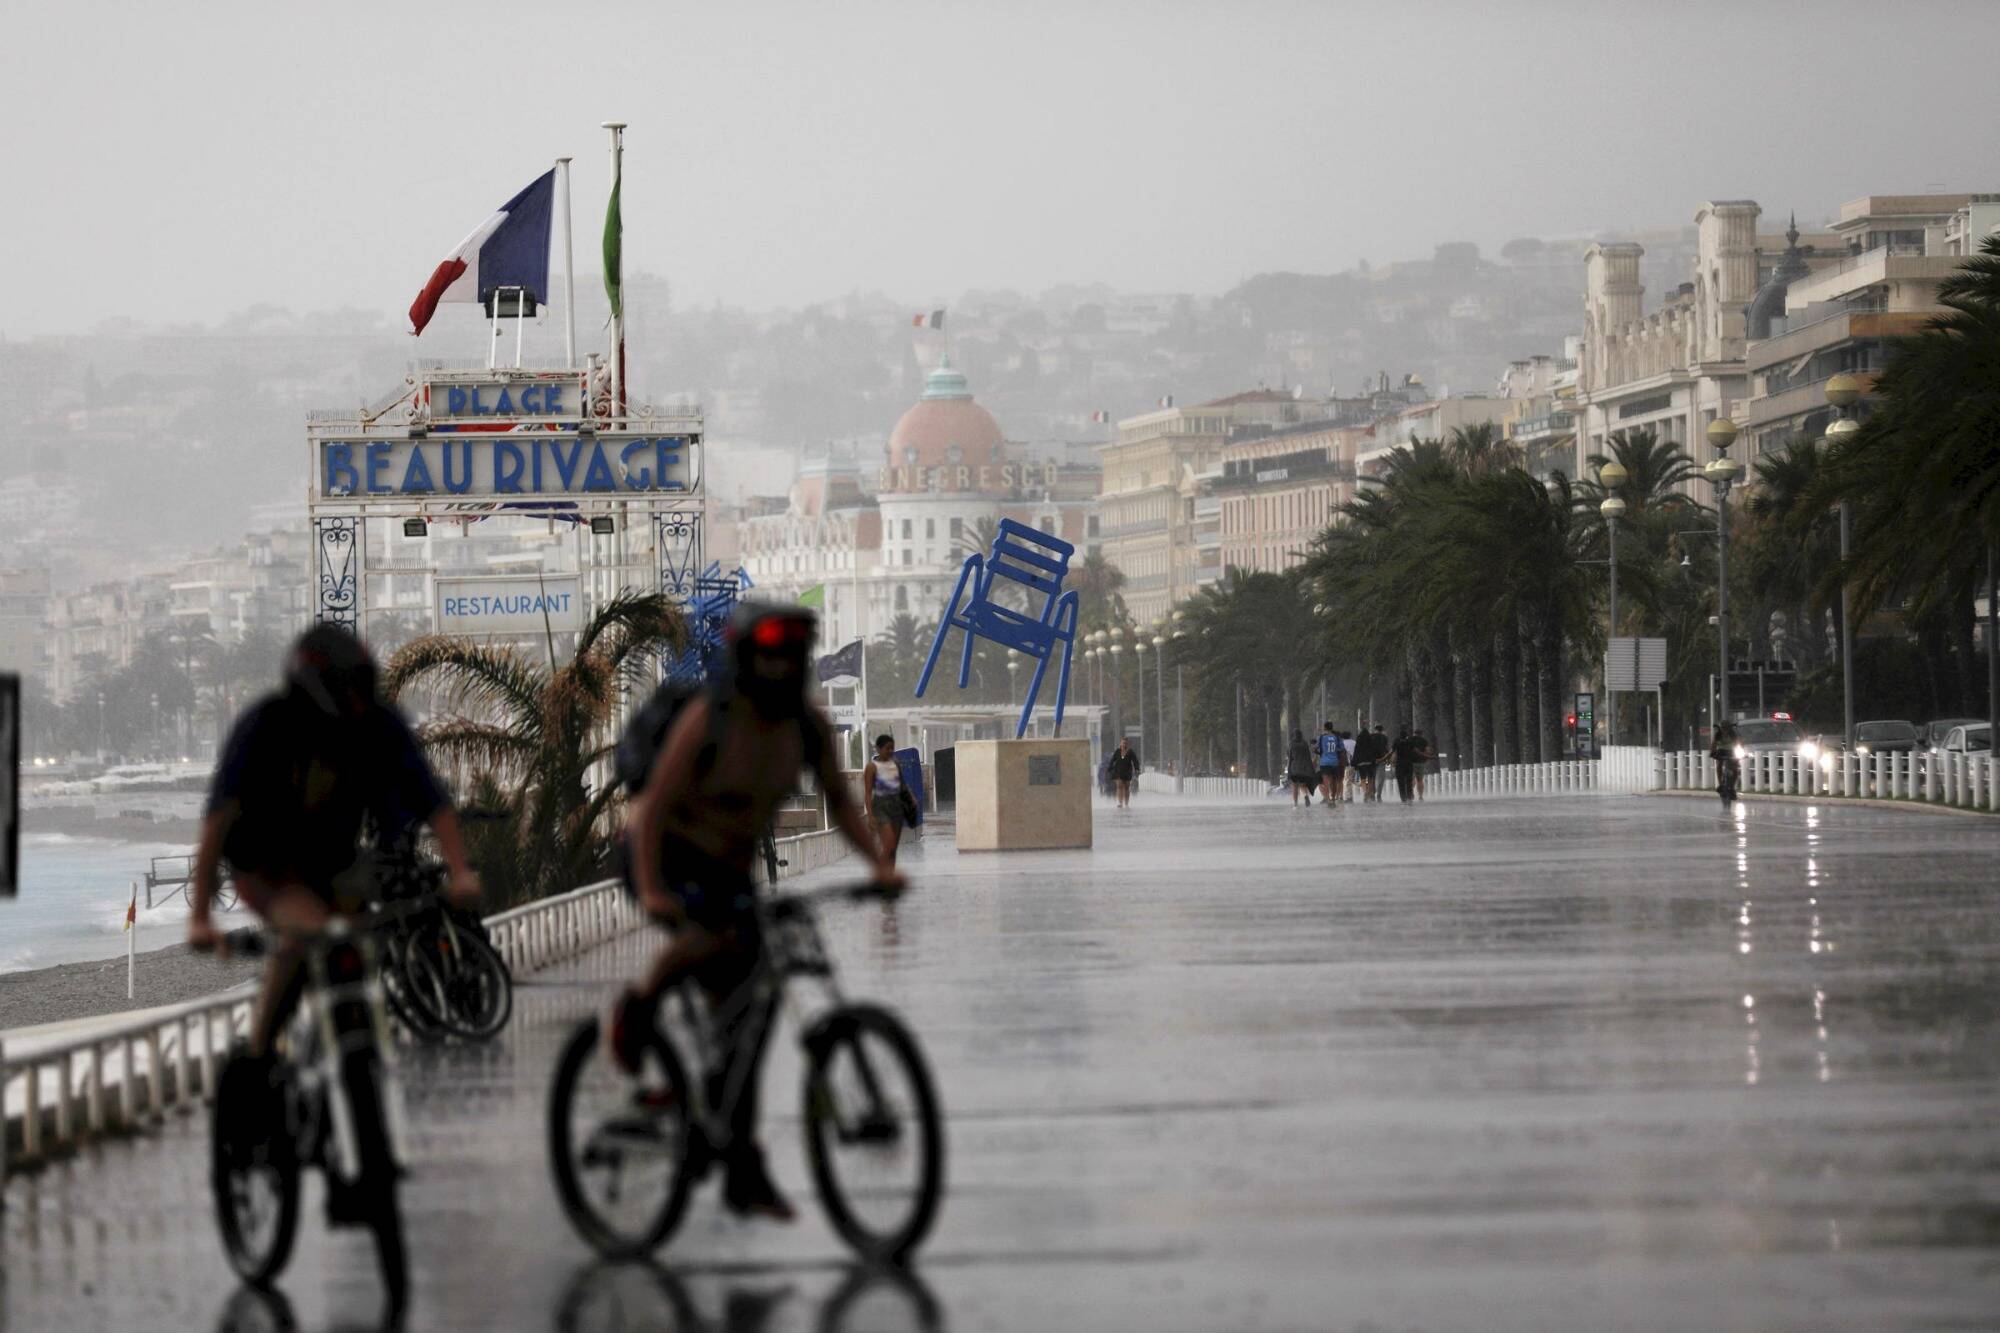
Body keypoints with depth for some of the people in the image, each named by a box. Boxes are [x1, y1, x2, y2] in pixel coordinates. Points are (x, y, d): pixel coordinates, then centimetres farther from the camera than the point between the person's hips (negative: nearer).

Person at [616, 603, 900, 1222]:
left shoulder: (807, 724, -7)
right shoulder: (707, 720, -23)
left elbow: (839, 798, 0)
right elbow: (655, 806, -25)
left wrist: (879, 863, -16)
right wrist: (651, 891, -36)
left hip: (728, 869, 6)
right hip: (666, 854, -6)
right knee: (715, 934, -38)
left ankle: (743, 1174, 7)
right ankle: (640, 1005, -8)